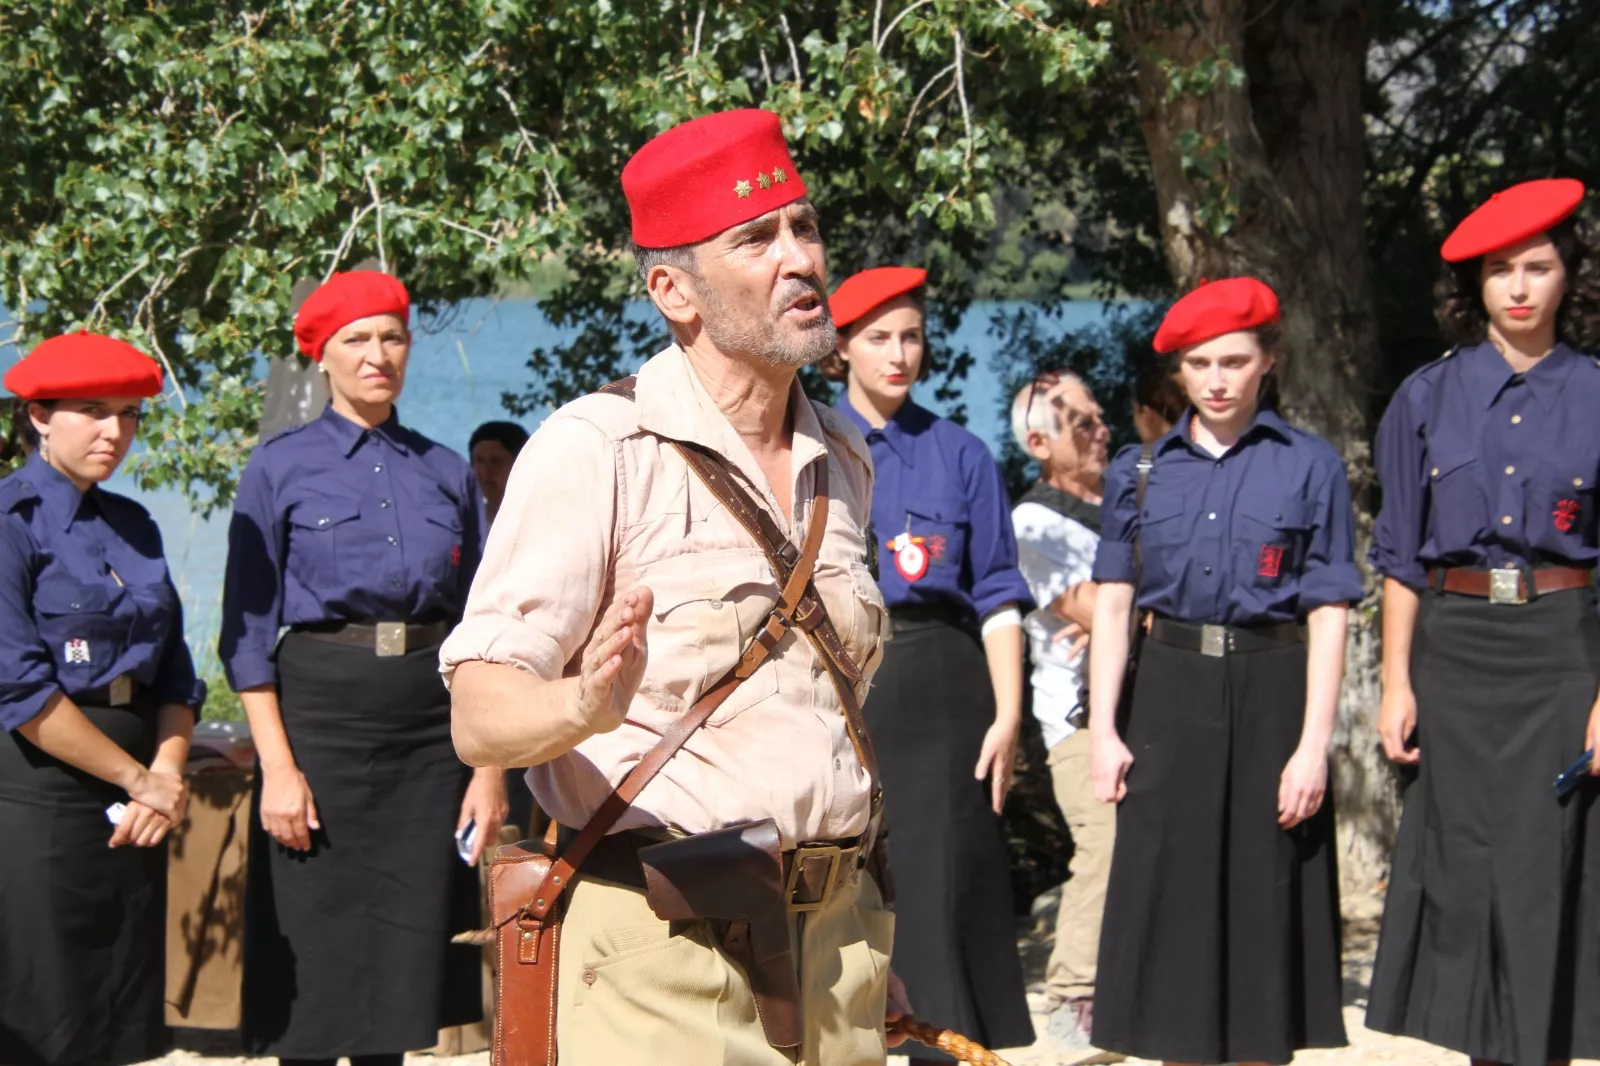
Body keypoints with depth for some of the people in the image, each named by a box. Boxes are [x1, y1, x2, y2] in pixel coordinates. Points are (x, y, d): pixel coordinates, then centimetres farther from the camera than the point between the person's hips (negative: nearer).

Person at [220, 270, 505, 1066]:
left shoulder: (446, 471, 9)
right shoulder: (281, 468, 0)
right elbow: (247, 630, -3)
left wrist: (491, 766, 3)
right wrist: (278, 766, -12)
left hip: (432, 720, 3)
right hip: (322, 708, -3)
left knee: (407, 943, 6)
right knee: (317, 957, 0)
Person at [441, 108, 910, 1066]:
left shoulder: (843, 462, 13)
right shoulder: (596, 448, -9)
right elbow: (481, 716, -14)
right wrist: (583, 709, -35)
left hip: (839, 940, 6)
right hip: (666, 952, -6)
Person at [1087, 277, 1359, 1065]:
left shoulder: (1310, 467, -1)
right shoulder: (1140, 470, 6)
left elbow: (1327, 617, -4)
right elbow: (1113, 603, 6)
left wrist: (1313, 746, -11)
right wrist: (1103, 729, -2)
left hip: (1270, 695, -2)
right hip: (1169, 695, 2)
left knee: (1262, 895, 5)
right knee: (1170, 898, 5)